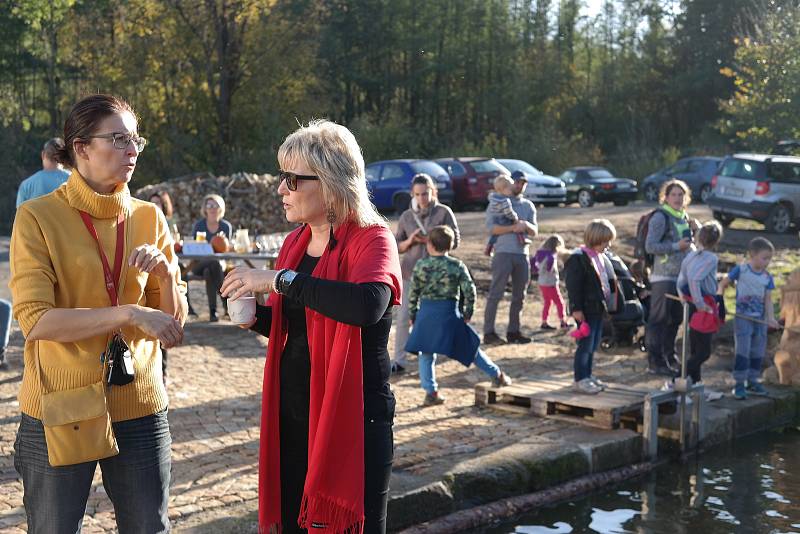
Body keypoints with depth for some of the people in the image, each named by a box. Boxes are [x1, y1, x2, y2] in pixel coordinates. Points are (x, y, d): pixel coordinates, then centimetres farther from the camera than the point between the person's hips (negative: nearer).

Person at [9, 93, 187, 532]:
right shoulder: (37, 217, -7)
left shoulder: (149, 218, 5)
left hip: (139, 408, 4)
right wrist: (128, 314, -23)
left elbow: (174, 321, 7)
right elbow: (34, 320, -17)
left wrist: (163, 271, -12)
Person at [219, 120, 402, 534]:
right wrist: (256, 317, -1)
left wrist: (279, 279, -28)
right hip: (292, 416, 7)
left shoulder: (371, 239, -13)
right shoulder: (295, 242, 8)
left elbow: (368, 305, -35)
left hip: (352, 421, -7)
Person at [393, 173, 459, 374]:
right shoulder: (406, 216, 6)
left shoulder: (444, 212, -1)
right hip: (410, 272, 2)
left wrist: (430, 240, -14)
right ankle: (399, 360, 0)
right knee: (403, 317, -4)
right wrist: (410, 241, -12)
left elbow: (455, 241, -3)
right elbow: (397, 246, 9)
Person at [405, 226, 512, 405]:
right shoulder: (457, 266, -3)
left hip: (426, 312, 0)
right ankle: (497, 375, 21)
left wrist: (412, 314, 11)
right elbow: (469, 291, -5)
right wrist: (467, 313, 7)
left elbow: (413, 292, 1)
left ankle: (430, 392, 4)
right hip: (449, 313, 0)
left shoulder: (421, 265, -2)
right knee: (470, 348, 12)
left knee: (426, 354, 10)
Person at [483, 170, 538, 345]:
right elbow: (491, 227, -9)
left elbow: (534, 232, 10)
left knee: (519, 296, 7)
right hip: (503, 253, -5)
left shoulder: (528, 206, 17)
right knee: (496, 294, -8)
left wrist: (526, 225, -11)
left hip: (522, 254, 5)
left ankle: (513, 331, 15)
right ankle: (489, 333, -8)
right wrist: (513, 227, -17)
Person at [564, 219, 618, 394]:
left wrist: (607, 303, 19)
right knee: (585, 344, -6)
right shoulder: (578, 258, -15)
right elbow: (573, 286, -18)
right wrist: (576, 308, -20)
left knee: (593, 344, 14)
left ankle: (587, 376, 24)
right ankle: (580, 380, 0)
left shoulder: (601, 258, 14)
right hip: (586, 309, -9)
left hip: (598, 307, 9)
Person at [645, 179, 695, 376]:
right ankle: (655, 361, 0)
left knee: (675, 319, 15)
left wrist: (690, 247, 8)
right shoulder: (660, 217, -10)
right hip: (663, 277, -8)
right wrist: (677, 246, -19)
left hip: (681, 275, 8)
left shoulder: (684, 217, 15)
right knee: (659, 319, -4)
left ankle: (669, 356, 27)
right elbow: (650, 246, -17)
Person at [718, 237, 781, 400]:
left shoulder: (768, 278, 1)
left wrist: (771, 318, -16)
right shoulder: (741, 270, -9)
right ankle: (739, 384, -1)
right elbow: (723, 284, 0)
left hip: (760, 319, 5)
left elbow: (768, 299, -2)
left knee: (758, 352, 12)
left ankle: (752, 381, 26)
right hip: (743, 318, -5)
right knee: (743, 351, -7)